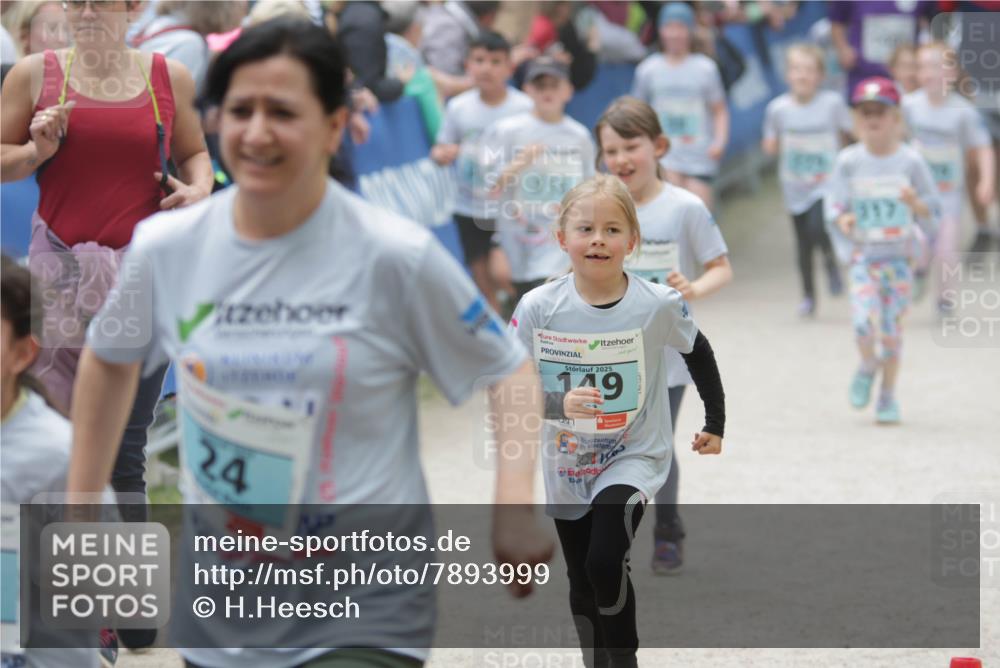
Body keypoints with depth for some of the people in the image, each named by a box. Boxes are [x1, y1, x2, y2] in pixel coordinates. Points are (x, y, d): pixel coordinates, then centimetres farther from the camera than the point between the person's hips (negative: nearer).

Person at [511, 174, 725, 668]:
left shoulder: (658, 305, -14)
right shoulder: (539, 308, -14)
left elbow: (699, 355, 6)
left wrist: (715, 424, 12)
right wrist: (559, 404, -29)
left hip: (633, 459, -3)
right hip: (566, 465, 3)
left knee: (605, 562, -24)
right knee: (583, 587, 15)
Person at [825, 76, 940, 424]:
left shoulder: (910, 161, -2)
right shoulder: (848, 161, -1)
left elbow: (933, 208, 2)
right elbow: (833, 203, 3)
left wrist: (916, 203, -20)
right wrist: (842, 219, -19)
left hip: (900, 255, 0)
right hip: (863, 255, 0)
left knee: (893, 327, 2)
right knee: (863, 322, -16)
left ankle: (888, 396, 20)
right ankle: (868, 365, 18)